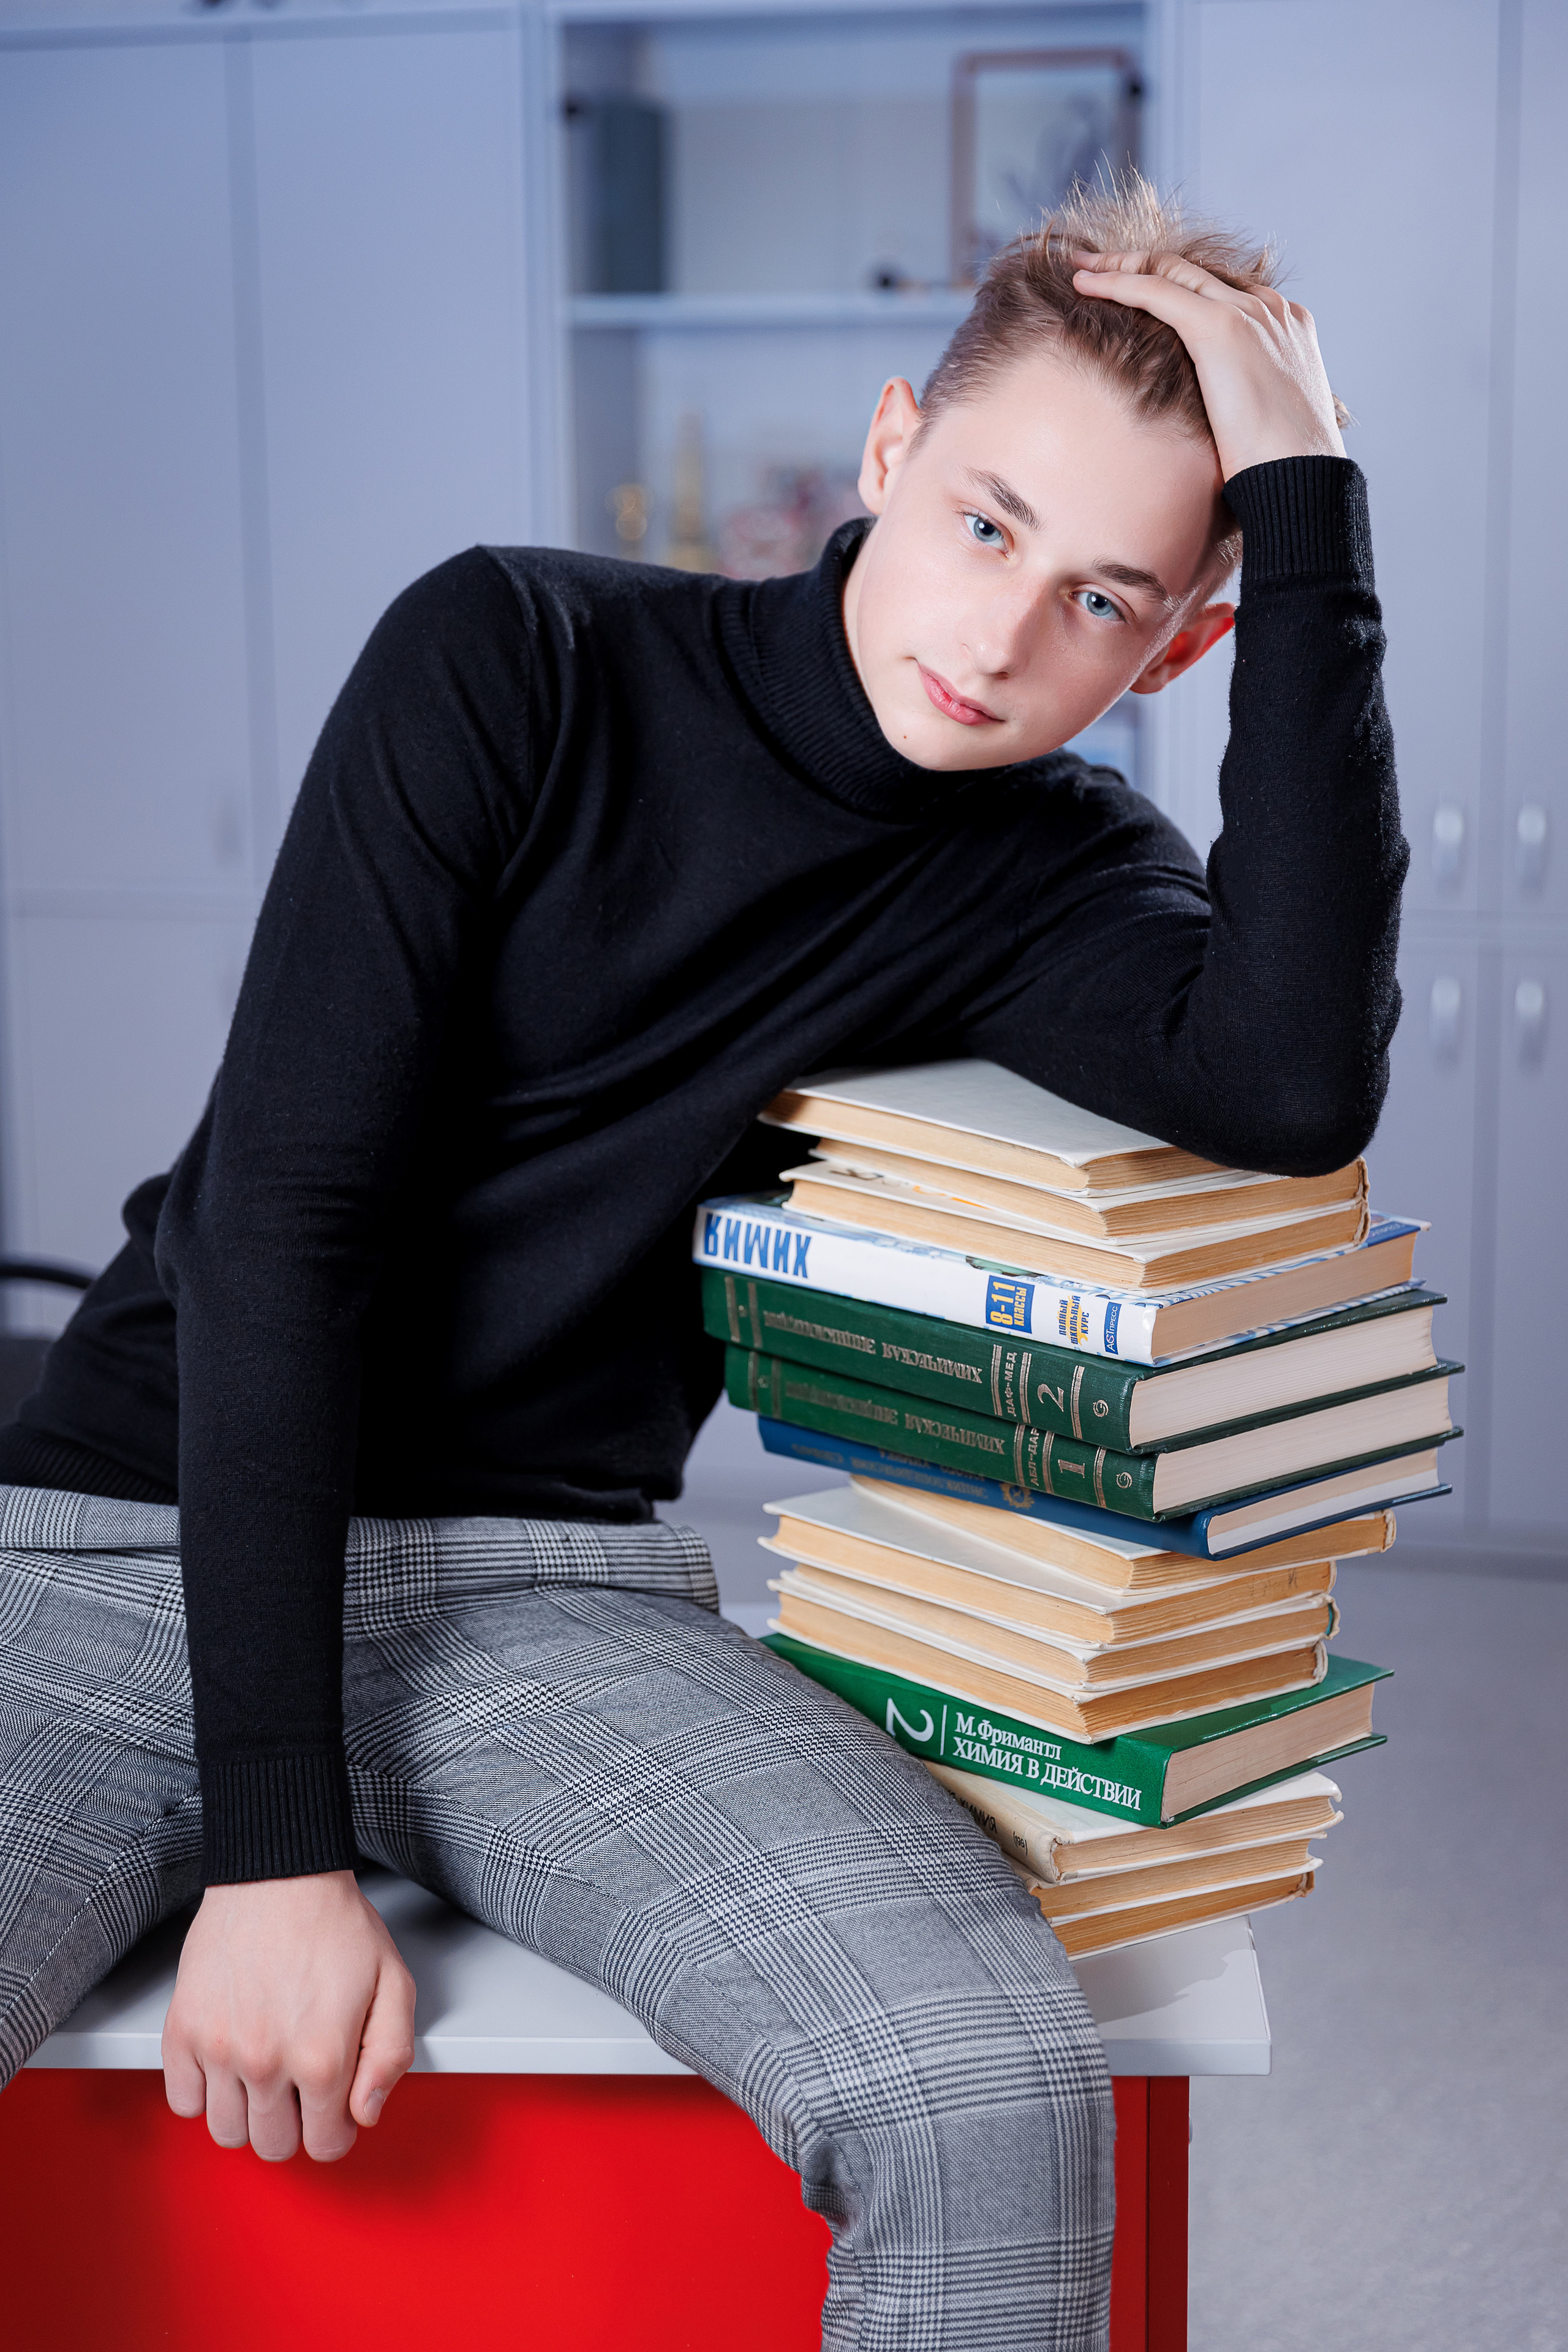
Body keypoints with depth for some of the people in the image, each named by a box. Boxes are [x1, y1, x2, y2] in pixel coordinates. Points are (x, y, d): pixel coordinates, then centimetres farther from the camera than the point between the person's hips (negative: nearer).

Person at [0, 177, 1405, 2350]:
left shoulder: (1055, 872, 5)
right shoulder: (516, 661, -2)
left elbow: (1296, 1087, -20)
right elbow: (285, 1207, -9)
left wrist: (1310, 507, -13)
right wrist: (272, 1845, -17)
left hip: (546, 1593, 1)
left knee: (997, 2098, -27)